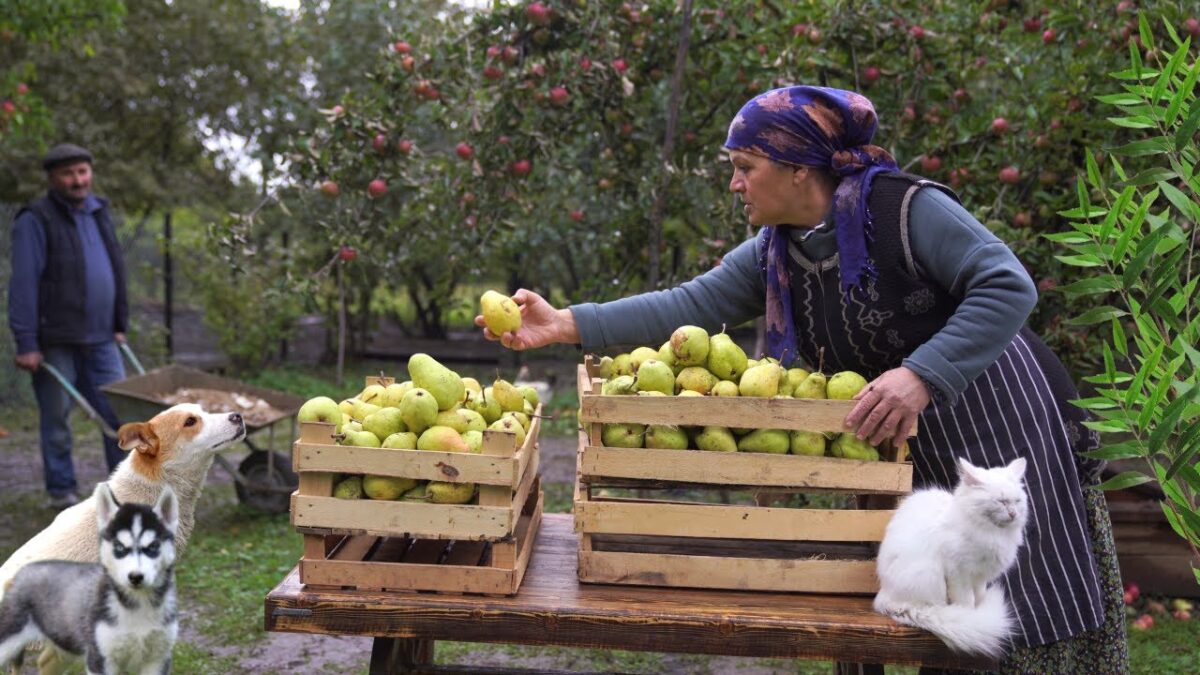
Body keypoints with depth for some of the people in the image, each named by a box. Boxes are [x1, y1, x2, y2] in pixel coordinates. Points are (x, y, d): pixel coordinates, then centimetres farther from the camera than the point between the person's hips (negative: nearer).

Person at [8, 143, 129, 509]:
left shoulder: (98, 213, 14)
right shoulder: (36, 220, -7)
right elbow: (23, 285, -11)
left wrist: (119, 323, 18)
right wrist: (26, 343, -15)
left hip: (100, 340, 6)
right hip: (56, 341, -6)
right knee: (56, 418, 3)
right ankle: (62, 491, 16)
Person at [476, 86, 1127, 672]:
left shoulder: (907, 208, -19)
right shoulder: (775, 253, 3)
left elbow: (1008, 287, -24)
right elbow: (689, 305, 0)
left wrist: (921, 376, -34)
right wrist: (567, 324, -7)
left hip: (1001, 427, -6)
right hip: (912, 452, 6)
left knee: (1023, 617, 1)